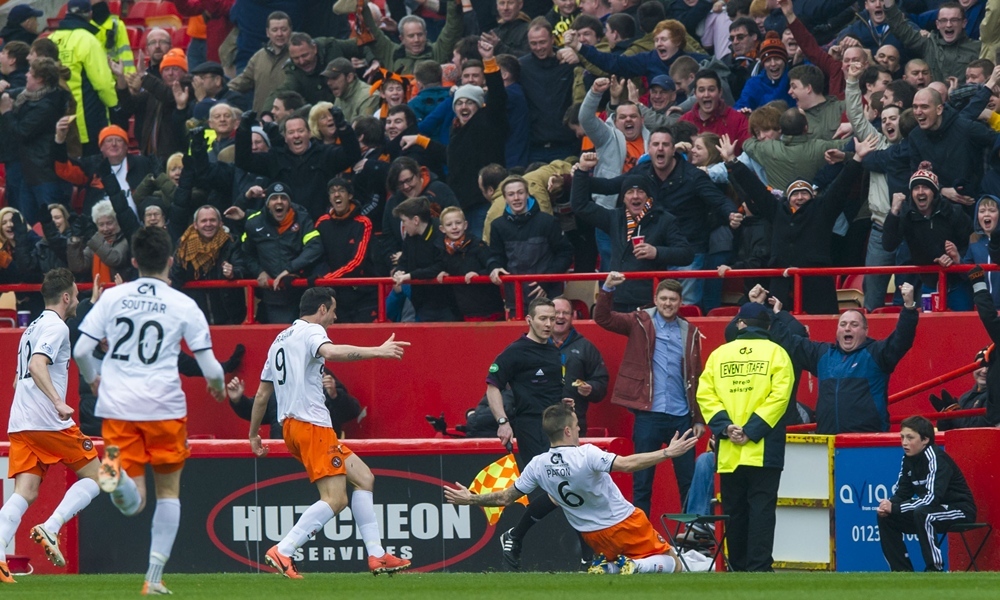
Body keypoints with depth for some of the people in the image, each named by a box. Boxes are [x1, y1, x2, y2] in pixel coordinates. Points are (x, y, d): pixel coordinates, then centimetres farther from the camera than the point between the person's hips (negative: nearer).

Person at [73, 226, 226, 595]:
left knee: (133, 504, 1)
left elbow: (80, 350, 2)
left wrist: (93, 379, 24)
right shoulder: (183, 305, 0)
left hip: (117, 407, 1)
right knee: (168, 490, 17)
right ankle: (155, 576, 11)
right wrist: (219, 387, 24)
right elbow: (210, 367, 0)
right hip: (164, 407, -1)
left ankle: (115, 476, -34)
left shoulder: (112, 297, 5)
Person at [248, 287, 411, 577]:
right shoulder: (311, 331, -4)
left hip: (291, 426, 10)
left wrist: (254, 434, 31)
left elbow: (262, 393, 24)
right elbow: (331, 352, -28)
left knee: (363, 477, 14)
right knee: (334, 499, -13)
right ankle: (282, 552, -20)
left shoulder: (280, 340, 22)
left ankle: (376, 556, 8)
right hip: (312, 425, -10)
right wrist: (378, 351, -28)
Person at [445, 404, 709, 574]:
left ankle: (606, 568, -3)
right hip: (625, 523, -5)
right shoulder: (586, 455, -24)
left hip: (594, 535, 5)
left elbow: (505, 498, 1)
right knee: (673, 566, 4)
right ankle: (634, 567, -24)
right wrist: (667, 453, -35)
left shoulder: (538, 466, -8)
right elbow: (626, 464, -36)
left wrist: (470, 499, 17)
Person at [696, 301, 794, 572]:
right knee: (761, 508, -4)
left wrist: (724, 425, -5)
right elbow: (779, 395, -9)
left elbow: (705, 394, 0)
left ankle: (738, 568, 14)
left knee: (734, 511, 10)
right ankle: (758, 570, -12)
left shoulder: (719, 354, 9)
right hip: (764, 451, -2)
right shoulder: (775, 353, 2)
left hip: (728, 451, 2)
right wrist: (752, 430, -9)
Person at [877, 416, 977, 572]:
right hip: (934, 511, 9)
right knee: (886, 517, 0)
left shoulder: (936, 459, -23)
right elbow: (901, 493, 6)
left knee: (922, 513, -36)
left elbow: (933, 498, -33)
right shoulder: (908, 459, 1)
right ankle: (903, 570, 3)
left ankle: (935, 569, -27)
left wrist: (895, 507, -31)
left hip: (961, 511, -9)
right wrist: (888, 505, -18)